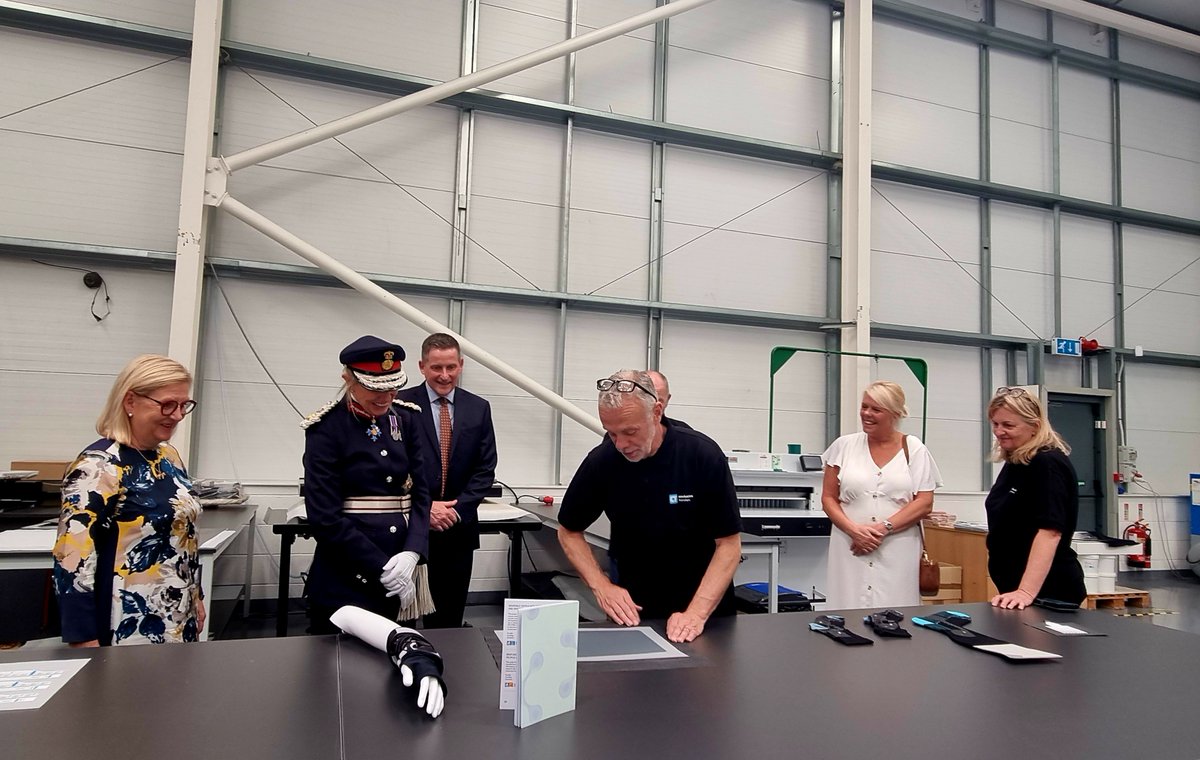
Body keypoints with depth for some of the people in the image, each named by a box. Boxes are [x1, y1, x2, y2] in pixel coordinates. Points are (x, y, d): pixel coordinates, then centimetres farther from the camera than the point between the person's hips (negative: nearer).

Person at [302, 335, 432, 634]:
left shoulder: (405, 419, 5)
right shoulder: (326, 428, -10)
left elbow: (420, 491, 4)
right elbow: (324, 517, -14)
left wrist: (411, 552, -12)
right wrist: (382, 568, -16)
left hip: (401, 572, 5)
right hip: (346, 579, -4)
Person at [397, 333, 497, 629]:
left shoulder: (478, 408, 5)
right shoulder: (402, 403, -3)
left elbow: (485, 469, 4)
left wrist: (458, 508, -8)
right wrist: (425, 507, -13)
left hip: (459, 528, 2)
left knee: (449, 616, 11)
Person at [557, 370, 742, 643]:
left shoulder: (704, 455, -15)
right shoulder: (601, 461, -10)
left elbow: (729, 544, -12)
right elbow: (569, 531, 4)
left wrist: (697, 613, -22)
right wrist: (601, 585, -9)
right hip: (634, 608, 1)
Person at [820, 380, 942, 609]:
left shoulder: (914, 449, 4)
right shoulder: (844, 446, 6)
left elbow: (924, 503, -1)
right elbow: (828, 498, 6)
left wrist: (883, 528, -12)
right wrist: (853, 529, -10)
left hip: (898, 552, 0)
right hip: (850, 549, 1)